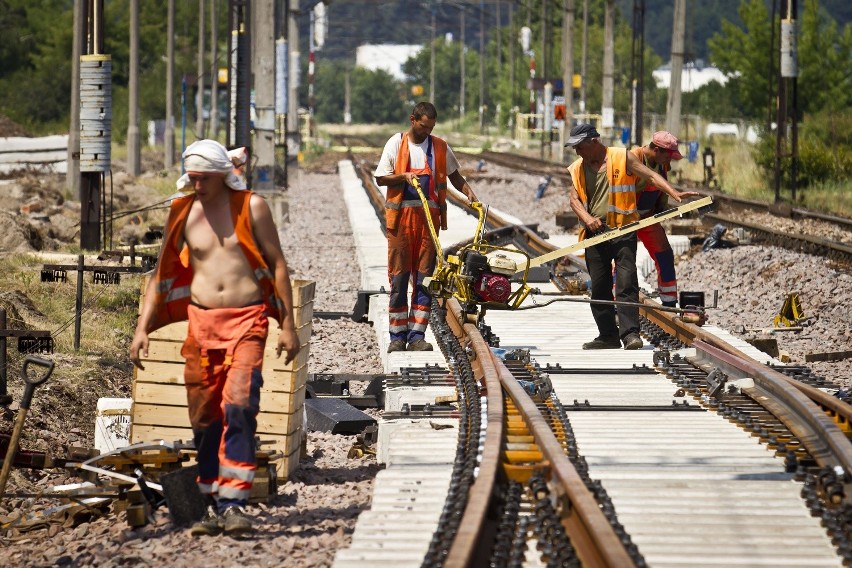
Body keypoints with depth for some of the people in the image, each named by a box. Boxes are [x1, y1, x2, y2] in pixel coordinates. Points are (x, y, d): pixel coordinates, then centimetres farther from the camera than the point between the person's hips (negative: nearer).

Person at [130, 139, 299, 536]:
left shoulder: (251, 207, 1)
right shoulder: (183, 213, 8)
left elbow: (277, 265, 4)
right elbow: (161, 274, 14)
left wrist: (288, 326, 0)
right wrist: (143, 328, 6)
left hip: (247, 319, -3)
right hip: (201, 320, 3)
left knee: (239, 406, -18)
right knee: (204, 415, 4)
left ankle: (233, 504, -21)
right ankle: (214, 507, 13)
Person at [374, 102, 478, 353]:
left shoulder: (440, 147, 9)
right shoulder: (396, 143, 4)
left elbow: (454, 175, 20)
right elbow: (380, 178, 4)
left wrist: (468, 192, 1)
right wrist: (403, 176, -14)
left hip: (429, 216, 2)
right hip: (401, 214, -2)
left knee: (424, 276, -1)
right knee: (399, 276, -1)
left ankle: (417, 335, 1)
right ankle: (398, 336, 4)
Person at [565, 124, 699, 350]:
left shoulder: (622, 158, 0)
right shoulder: (577, 168, 12)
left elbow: (651, 176, -3)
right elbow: (574, 197, 6)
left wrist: (673, 193, -17)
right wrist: (587, 218, -13)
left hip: (622, 231, -5)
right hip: (594, 233, 5)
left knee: (626, 284, -12)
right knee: (599, 287, 6)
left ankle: (630, 333, -15)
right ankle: (608, 336, 14)